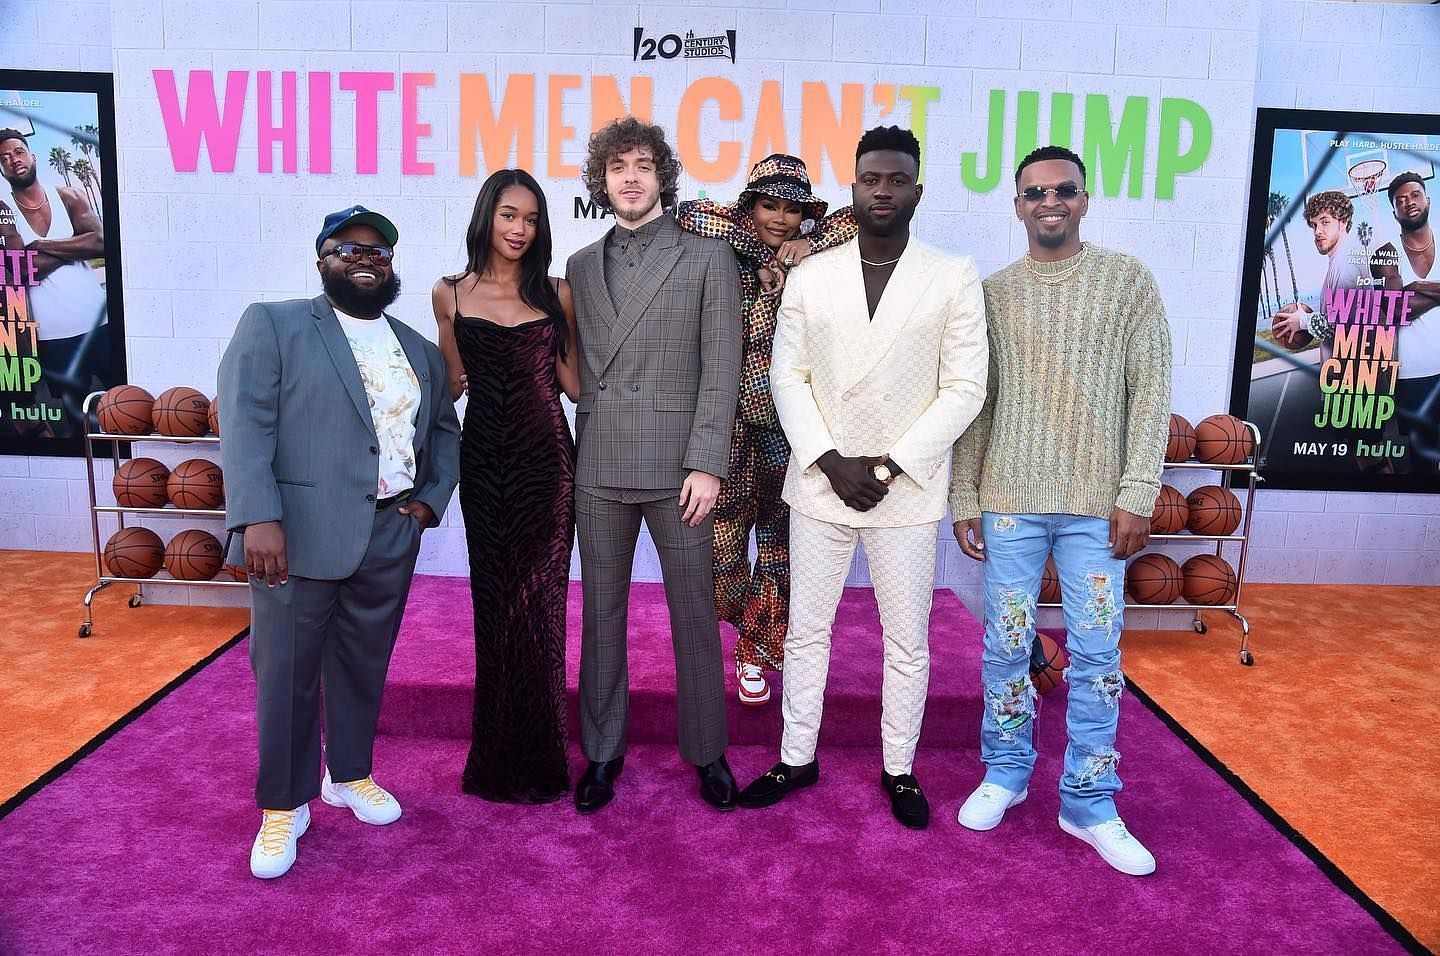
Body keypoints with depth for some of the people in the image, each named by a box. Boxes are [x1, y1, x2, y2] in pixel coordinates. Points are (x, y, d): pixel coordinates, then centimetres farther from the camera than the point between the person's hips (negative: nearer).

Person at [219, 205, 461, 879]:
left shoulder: (419, 350, 16)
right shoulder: (272, 325, 0)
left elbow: (446, 431, 23)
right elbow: (245, 422, -10)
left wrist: (432, 497, 7)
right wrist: (259, 518, -20)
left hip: (390, 538, 5)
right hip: (300, 536, -4)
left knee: (364, 666, 15)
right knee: (286, 672, 3)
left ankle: (349, 774, 35)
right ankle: (284, 805, 20)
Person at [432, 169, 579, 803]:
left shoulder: (555, 294, 5)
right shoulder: (450, 294, 5)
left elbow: (573, 382, 5)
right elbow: (454, 383, 11)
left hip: (546, 462, 0)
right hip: (485, 460, 1)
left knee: (538, 602, 2)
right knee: (494, 602, 7)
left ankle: (537, 758, 18)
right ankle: (499, 755, 25)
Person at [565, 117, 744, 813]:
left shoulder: (707, 259, 3)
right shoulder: (581, 267, 14)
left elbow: (721, 370, -3)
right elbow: (577, 370, 13)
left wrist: (707, 464, -11)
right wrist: (576, 452, 4)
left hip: (678, 467, -3)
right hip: (599, 469, 3)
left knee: (694, 614, 5)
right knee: (601, 612, 10)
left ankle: (707, 751, 21)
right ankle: (602, 752, 24)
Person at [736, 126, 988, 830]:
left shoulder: (953, 277, -2)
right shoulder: (810, 276, 4)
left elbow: (963, 389, -5)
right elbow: (788, 377, 2)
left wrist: (890, 465, -13)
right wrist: (830, 462, -10)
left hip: (908, 492, -1)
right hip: (819, 483, 2)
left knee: (906, 640, 9)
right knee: (806, 629, 11)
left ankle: (899, 769, 27)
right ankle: (797, 759, 28)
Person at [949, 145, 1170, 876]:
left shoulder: (1128, 280, 3)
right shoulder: (993, 292, 7)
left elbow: (1150, 390, -1)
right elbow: (975, 401, 7)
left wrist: (1137, 494, -8)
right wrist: (964, 496, 3)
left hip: (1096, 503, -1)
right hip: (1009, 500, 1)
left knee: (1097, 652, 4)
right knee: (1005, 645, 8)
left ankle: (1089, 802, 18)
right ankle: (1005, 773, 27)